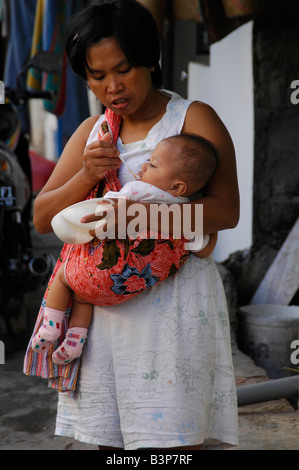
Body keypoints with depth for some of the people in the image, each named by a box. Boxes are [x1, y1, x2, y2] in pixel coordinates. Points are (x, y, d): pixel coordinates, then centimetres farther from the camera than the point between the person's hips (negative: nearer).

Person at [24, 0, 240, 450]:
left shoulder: (193, 118, 0)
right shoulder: (91, 132, 16)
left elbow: (226, 210, -12)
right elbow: (42, 218, 12)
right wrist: (85, 177, -7)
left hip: (172, 293, -5)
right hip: (101, 302, 5)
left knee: (171, 436, -6)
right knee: (108, 437, 9)